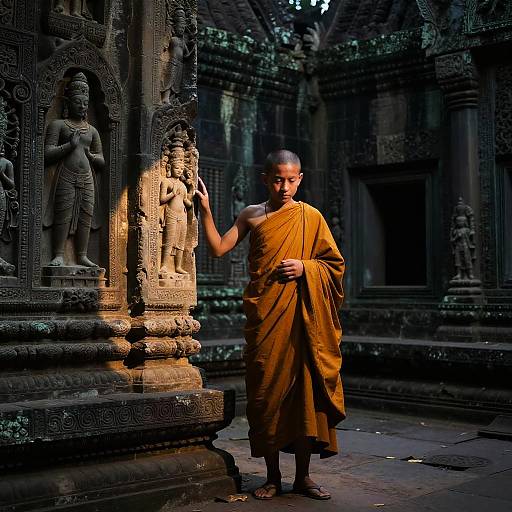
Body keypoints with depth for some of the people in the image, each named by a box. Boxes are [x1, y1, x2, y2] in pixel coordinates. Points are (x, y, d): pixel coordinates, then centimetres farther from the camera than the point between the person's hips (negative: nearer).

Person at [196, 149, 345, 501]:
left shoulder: (311, 217, 5)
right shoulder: (252, 215, 9)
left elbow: (334, 264, 7)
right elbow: (219, 248, 5)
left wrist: (305, 267, -10)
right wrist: (206, 209, 0)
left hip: (301, 318, -1)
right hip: (264, 317, 1)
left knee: (304, 389, 0)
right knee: (266, 392, 2)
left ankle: (303, 475, 13)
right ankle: (273, 477, 14)